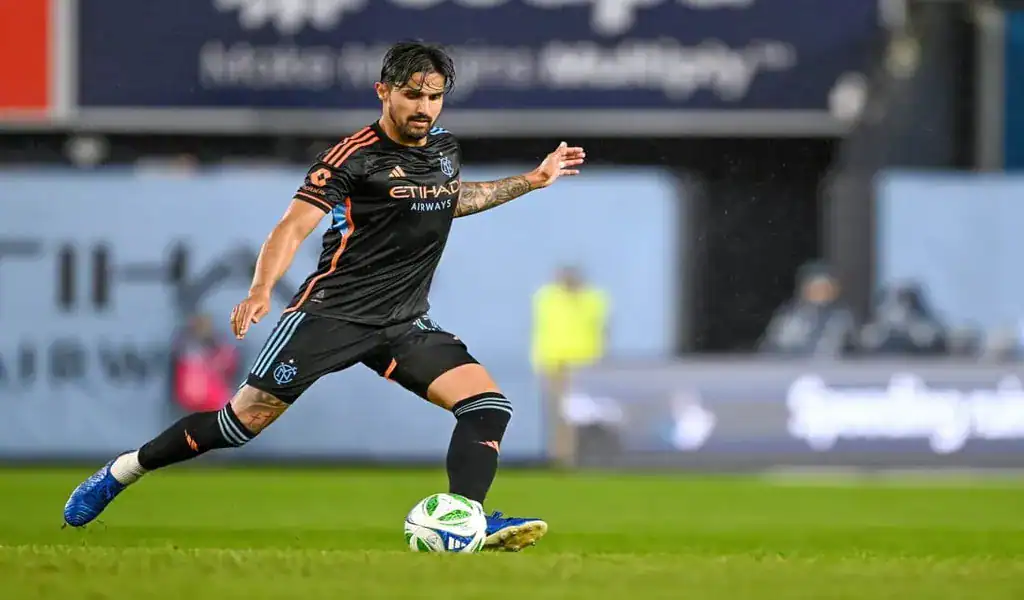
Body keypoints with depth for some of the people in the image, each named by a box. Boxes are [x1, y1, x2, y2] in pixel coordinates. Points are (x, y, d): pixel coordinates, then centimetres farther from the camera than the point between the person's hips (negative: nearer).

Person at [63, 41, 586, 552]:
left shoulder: (444, 150, 10)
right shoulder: (354, 156, -11)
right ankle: (122, 472, 11)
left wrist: (533, 180, 32)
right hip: (332, 313, -6)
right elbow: (294, 227, -18)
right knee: (245, 420, -7)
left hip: (404, 324, 6)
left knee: (488, 406, -15)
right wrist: (261, 291, -35)